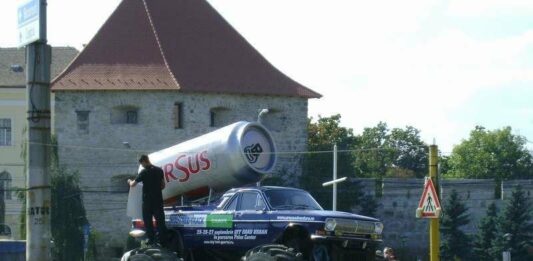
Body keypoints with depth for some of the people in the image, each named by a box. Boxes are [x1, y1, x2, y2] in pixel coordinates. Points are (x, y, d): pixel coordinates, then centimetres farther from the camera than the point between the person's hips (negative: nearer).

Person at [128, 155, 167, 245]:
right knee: (160, 219, 8)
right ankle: (162, 240, 8)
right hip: (158, 199, 4)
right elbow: (163, 185, 10)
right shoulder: (159, 170, 3)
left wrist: (130, 181, 14)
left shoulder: (144, 172, -12)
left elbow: (133, 184, -7)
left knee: (148, 220, 7)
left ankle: (151, 240, 6)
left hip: (147, 200, -4)